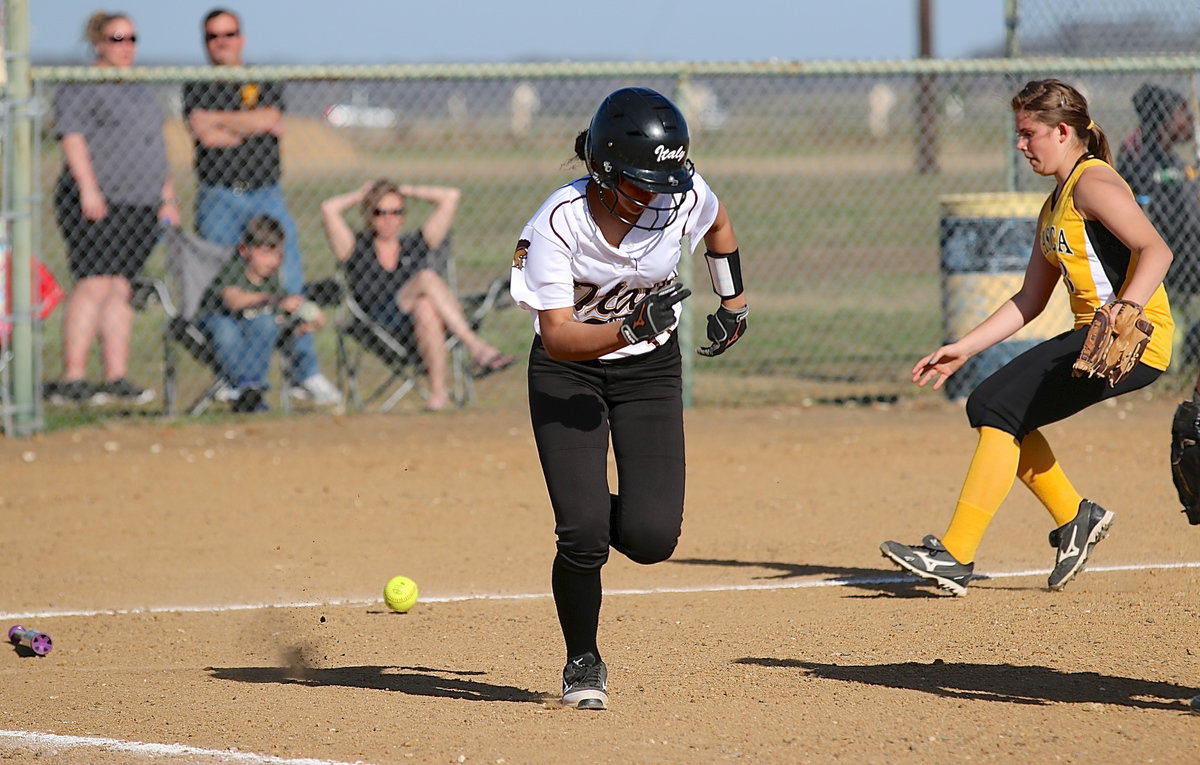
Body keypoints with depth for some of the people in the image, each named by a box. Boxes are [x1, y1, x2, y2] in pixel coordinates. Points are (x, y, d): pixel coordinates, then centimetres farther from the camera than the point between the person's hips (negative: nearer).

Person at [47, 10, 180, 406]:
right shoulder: (80, 87, -3)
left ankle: (117, 378, 5)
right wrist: (88, 188, -21)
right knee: (94, 285, -13)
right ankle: (71, 379, -14)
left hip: (141, 206, 7)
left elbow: (156, 147, 27)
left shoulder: (141, 90, 22)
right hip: (97, 204, -7)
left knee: (120, 289, 5)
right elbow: (72, 137, -12)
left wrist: (168, 198, 22)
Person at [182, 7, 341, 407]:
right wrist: (253, 128, -5)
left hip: (266, 195, 1)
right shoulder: (197, 87, 9)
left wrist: (218, 119, -5)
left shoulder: (265, 83, 14)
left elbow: (267, 119, -5)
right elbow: (205, 134, -8)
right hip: (218, 197, -1)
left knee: (290, 284, -5)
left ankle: (305, 374, -2)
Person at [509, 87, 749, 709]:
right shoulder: (558, 223, -26)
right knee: (582, 535, -16)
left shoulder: (683, 196, -17)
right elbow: (559, 337, -28)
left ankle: (593, 513, 26)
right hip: (567, 373, -2)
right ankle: (583, 662, 12)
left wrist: (733, 302, 15)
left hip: (651, 370, 2)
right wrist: (634, 328, -41)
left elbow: (718, 225, 9)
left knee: (651, 538, -13)